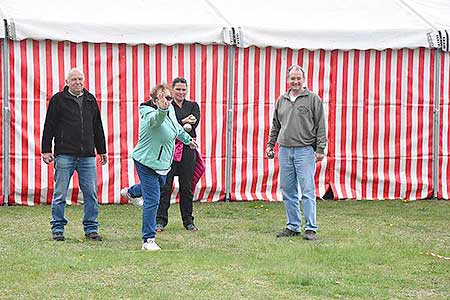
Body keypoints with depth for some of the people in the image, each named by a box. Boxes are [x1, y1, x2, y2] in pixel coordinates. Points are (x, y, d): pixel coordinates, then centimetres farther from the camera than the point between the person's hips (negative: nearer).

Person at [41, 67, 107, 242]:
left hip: (87, 156, 3)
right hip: (64, 155, -3)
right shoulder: (58, 100, 2)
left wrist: (102, 150, 22)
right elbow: (49, 126, 1)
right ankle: (58, 229, 9)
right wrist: (46, 150, -4)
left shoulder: (90, 100, 15)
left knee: (91, 194, 1)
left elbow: (97, 127, 23)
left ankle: (91, 228, 9)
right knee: (60, 194, 0)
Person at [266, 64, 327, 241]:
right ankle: (293, 226, 16)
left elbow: (320, 126, -1)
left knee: (307, 191, -8)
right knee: (288, 191, 8)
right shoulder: (281, 100, 14)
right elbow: (275, 126, 24)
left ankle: (310, 228, -6)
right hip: (285, 151, 5)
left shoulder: (313, 99, 0)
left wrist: (320, 149, -7)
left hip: (304, 150, -5)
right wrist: (270, 144, 18)